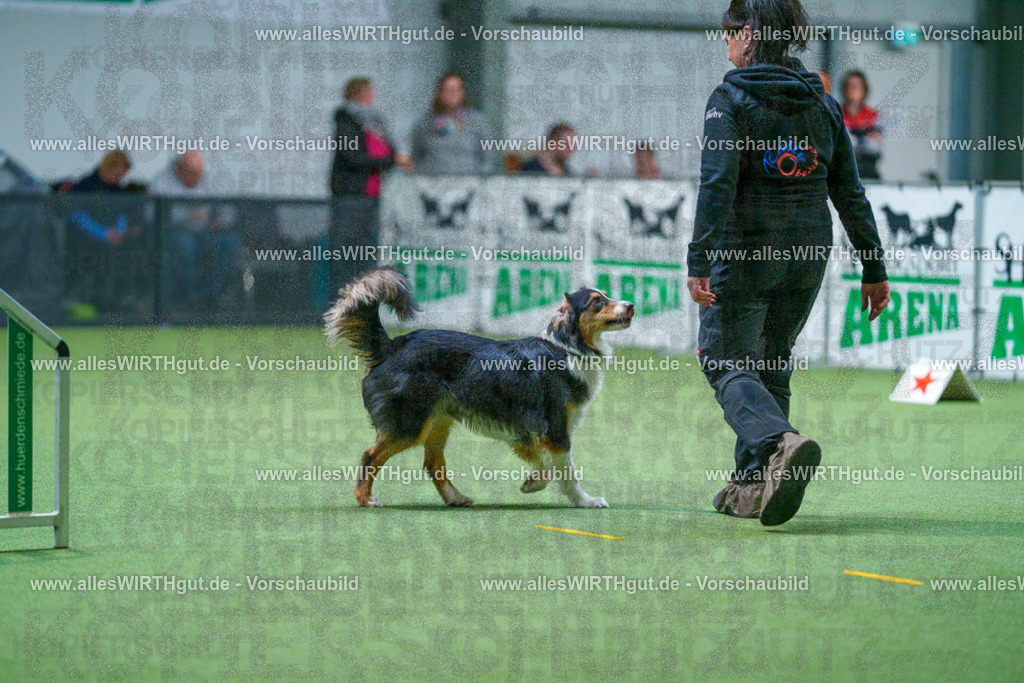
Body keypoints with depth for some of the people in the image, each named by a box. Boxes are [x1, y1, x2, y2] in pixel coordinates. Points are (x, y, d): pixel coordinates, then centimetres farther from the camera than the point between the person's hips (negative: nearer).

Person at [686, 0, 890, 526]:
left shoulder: (730, 99, -8)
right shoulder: (822, 103, 7)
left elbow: (717, 183, -19)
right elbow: (850, 194, 7)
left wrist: (698, 262, -22)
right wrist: (873, 270, 10)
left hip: (745, 251, -5)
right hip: (807, 256, 6)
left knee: (727, 364, 1)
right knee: (770, 365, 18)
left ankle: (781, 444, -27)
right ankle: (752, 486, 16)